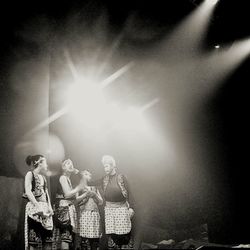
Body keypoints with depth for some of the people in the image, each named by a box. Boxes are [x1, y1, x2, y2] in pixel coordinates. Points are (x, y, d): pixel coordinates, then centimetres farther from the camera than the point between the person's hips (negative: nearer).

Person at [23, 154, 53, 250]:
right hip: (35, 209, -8)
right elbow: (28, 192, -12)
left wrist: (50, 207, 1)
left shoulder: (43, 177, 22)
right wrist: (38, 207, -19)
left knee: (47, 240, 1)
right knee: (34, 241, -11)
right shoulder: (30, 174, -1)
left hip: (45, 209, 8)